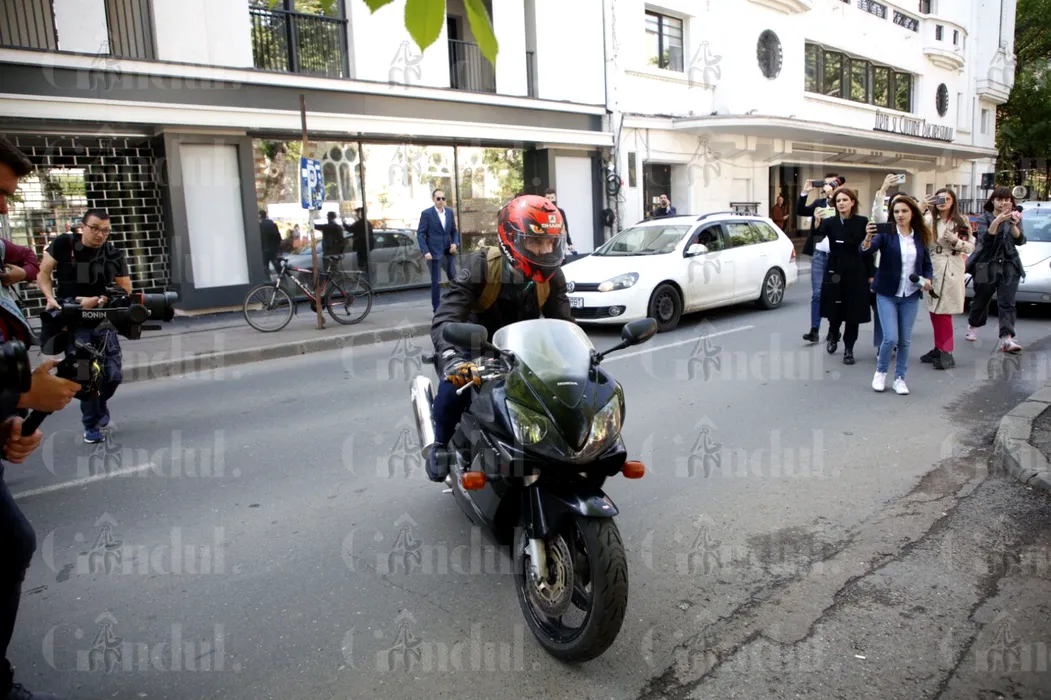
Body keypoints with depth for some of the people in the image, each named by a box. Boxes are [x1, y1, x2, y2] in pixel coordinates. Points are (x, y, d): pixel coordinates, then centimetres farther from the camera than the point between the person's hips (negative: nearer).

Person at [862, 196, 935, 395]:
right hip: (887, 294, -3)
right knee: (890, 338, -9)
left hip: (910, 296, 3)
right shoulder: (886, 234, -7)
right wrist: (868, 238, -46)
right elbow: (865, 250, -24)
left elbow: (927, 264, 13)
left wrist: (927, 279, -7)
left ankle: (900, 377, 22)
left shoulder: (920, 237, 4)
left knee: (905, 340, 7)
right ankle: (880, 372, 15)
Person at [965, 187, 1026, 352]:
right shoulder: (984, 218, -1)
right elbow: (984, 239, -18)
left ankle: (1006, 339, -17)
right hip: (986, 266, -2)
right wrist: (997, 221, -30)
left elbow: (1020, 241, -6)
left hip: (1009, 267, 2)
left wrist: (1014, 225, -23)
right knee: (981, 300, 10)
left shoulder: (1014, 218, 8)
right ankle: (972, 326, 36)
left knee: (1007, 304, -9)